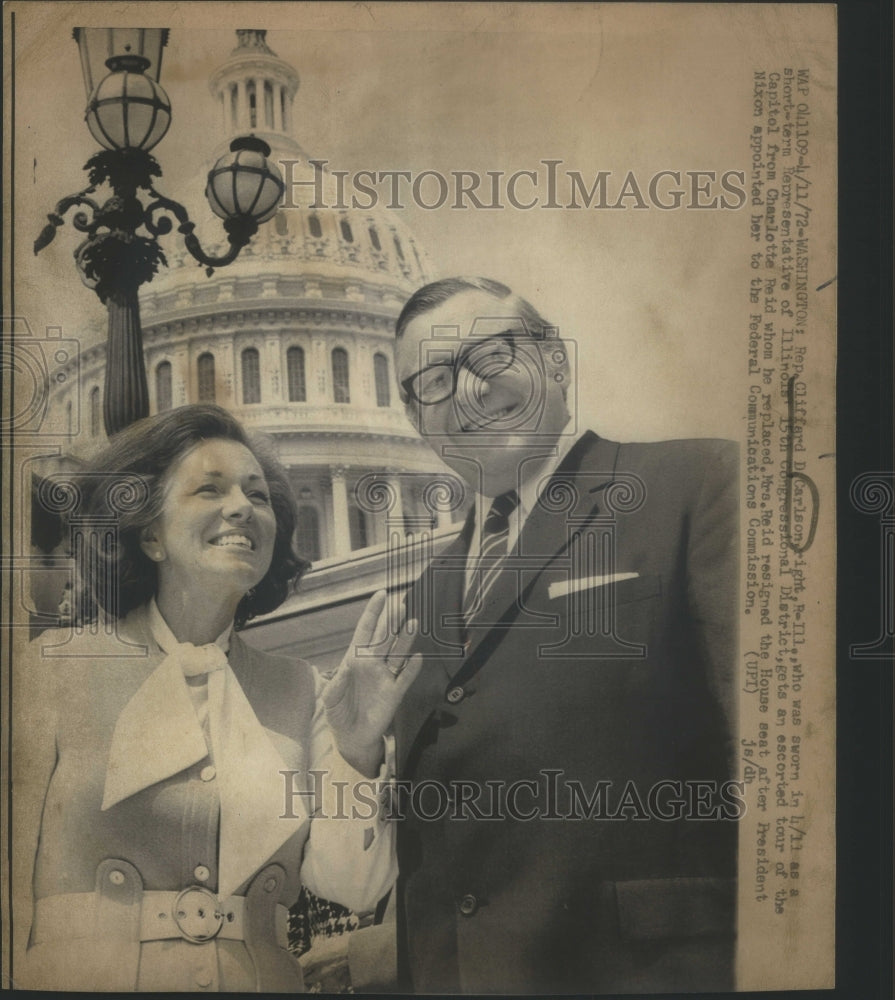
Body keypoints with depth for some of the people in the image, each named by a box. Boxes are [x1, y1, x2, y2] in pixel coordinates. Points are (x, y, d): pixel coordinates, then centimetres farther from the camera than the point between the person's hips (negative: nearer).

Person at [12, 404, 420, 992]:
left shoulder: (298, 690, 3)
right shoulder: (56, 667, -1)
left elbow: (352, 888, -2)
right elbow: (15, 887, 0)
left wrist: (357, 753, -15)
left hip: (260, 979, 1)